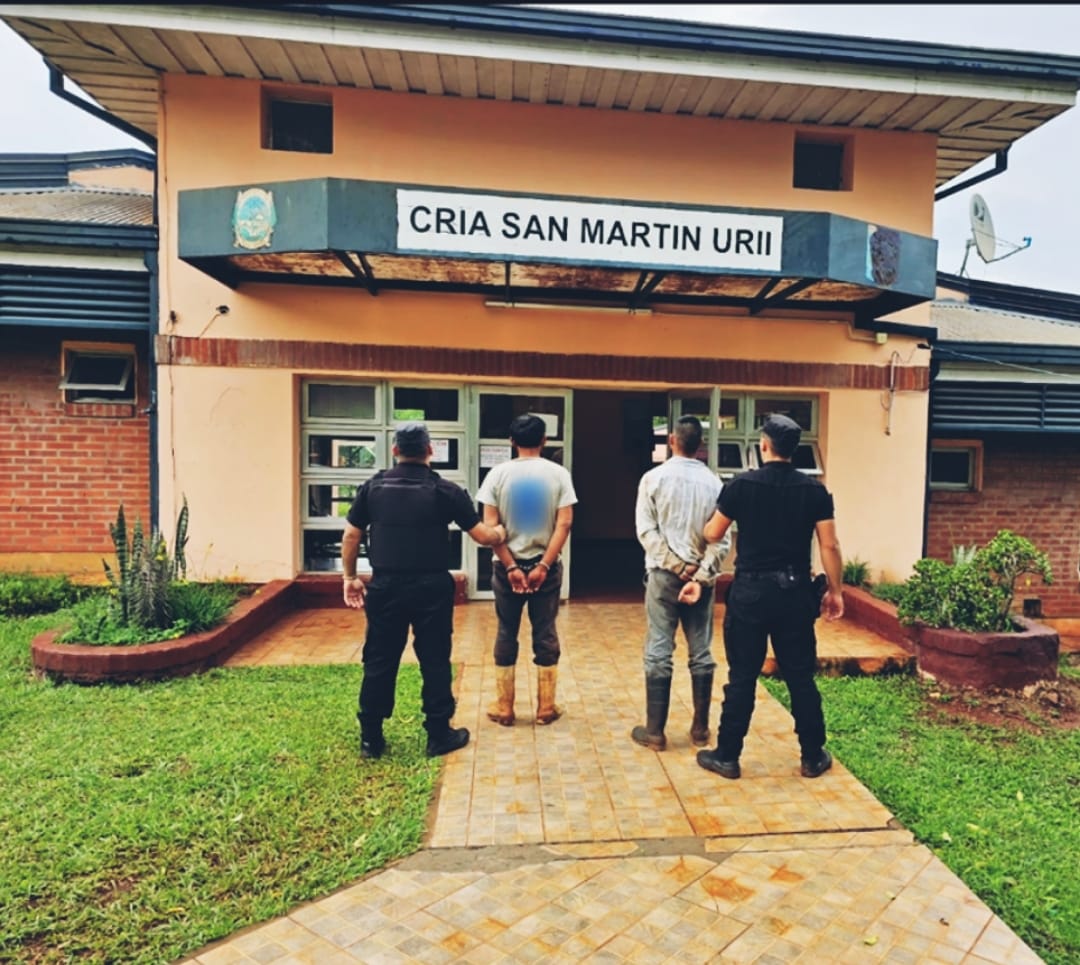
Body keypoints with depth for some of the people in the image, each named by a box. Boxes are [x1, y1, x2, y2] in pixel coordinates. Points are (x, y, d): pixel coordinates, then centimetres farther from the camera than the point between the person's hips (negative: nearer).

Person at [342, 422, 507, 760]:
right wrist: (503, 531, 18)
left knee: (379, 661, 11)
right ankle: (439, 735, 18)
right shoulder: (445, 490, -5)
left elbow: (351, 535, 6)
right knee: (434, 661, 9)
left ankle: (371, 738, 20)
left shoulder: (373, 486, 2)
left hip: (385, 586, 2)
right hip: (431, 587, -2)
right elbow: (484, 536, -3)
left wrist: (350, 577, 16)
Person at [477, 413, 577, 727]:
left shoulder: (498, 473, -3)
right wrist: (544, 565, -10)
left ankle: (504, 709, 18)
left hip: (507, 566, 0)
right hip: (545, 566, 0)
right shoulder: (558, 473, -4)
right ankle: (546, 708, 17)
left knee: (506, 634, 10)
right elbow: (564, 523, -11)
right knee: (545, 633, 9)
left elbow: (490, 526, -9)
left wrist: (511, 566, -7)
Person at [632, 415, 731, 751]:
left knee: (658, 652, 3)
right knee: (701, 653, 10)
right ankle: (700, 728, 20)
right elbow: (722, 539, -6)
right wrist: (699, 576, -10)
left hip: (664, 574, -2)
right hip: (701, 577, 2)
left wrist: (680, 568, -8)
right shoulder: (713, 483, 0)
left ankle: (654, 731, 9)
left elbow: (647, 531, -9)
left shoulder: (654, 478, -4)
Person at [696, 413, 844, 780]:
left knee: (742, 676, 6)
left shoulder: (741, 485, -6)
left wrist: (704, 524, 26)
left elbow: (713, 534, 3)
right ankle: (813, 756, 24)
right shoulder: (814, 490, -1)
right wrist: (835, 590, 9)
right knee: (801, 676, 12)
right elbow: (829, 546, -2)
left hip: (750, 591, -2)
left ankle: (727, 756, 15)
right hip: (795, 591, 2)